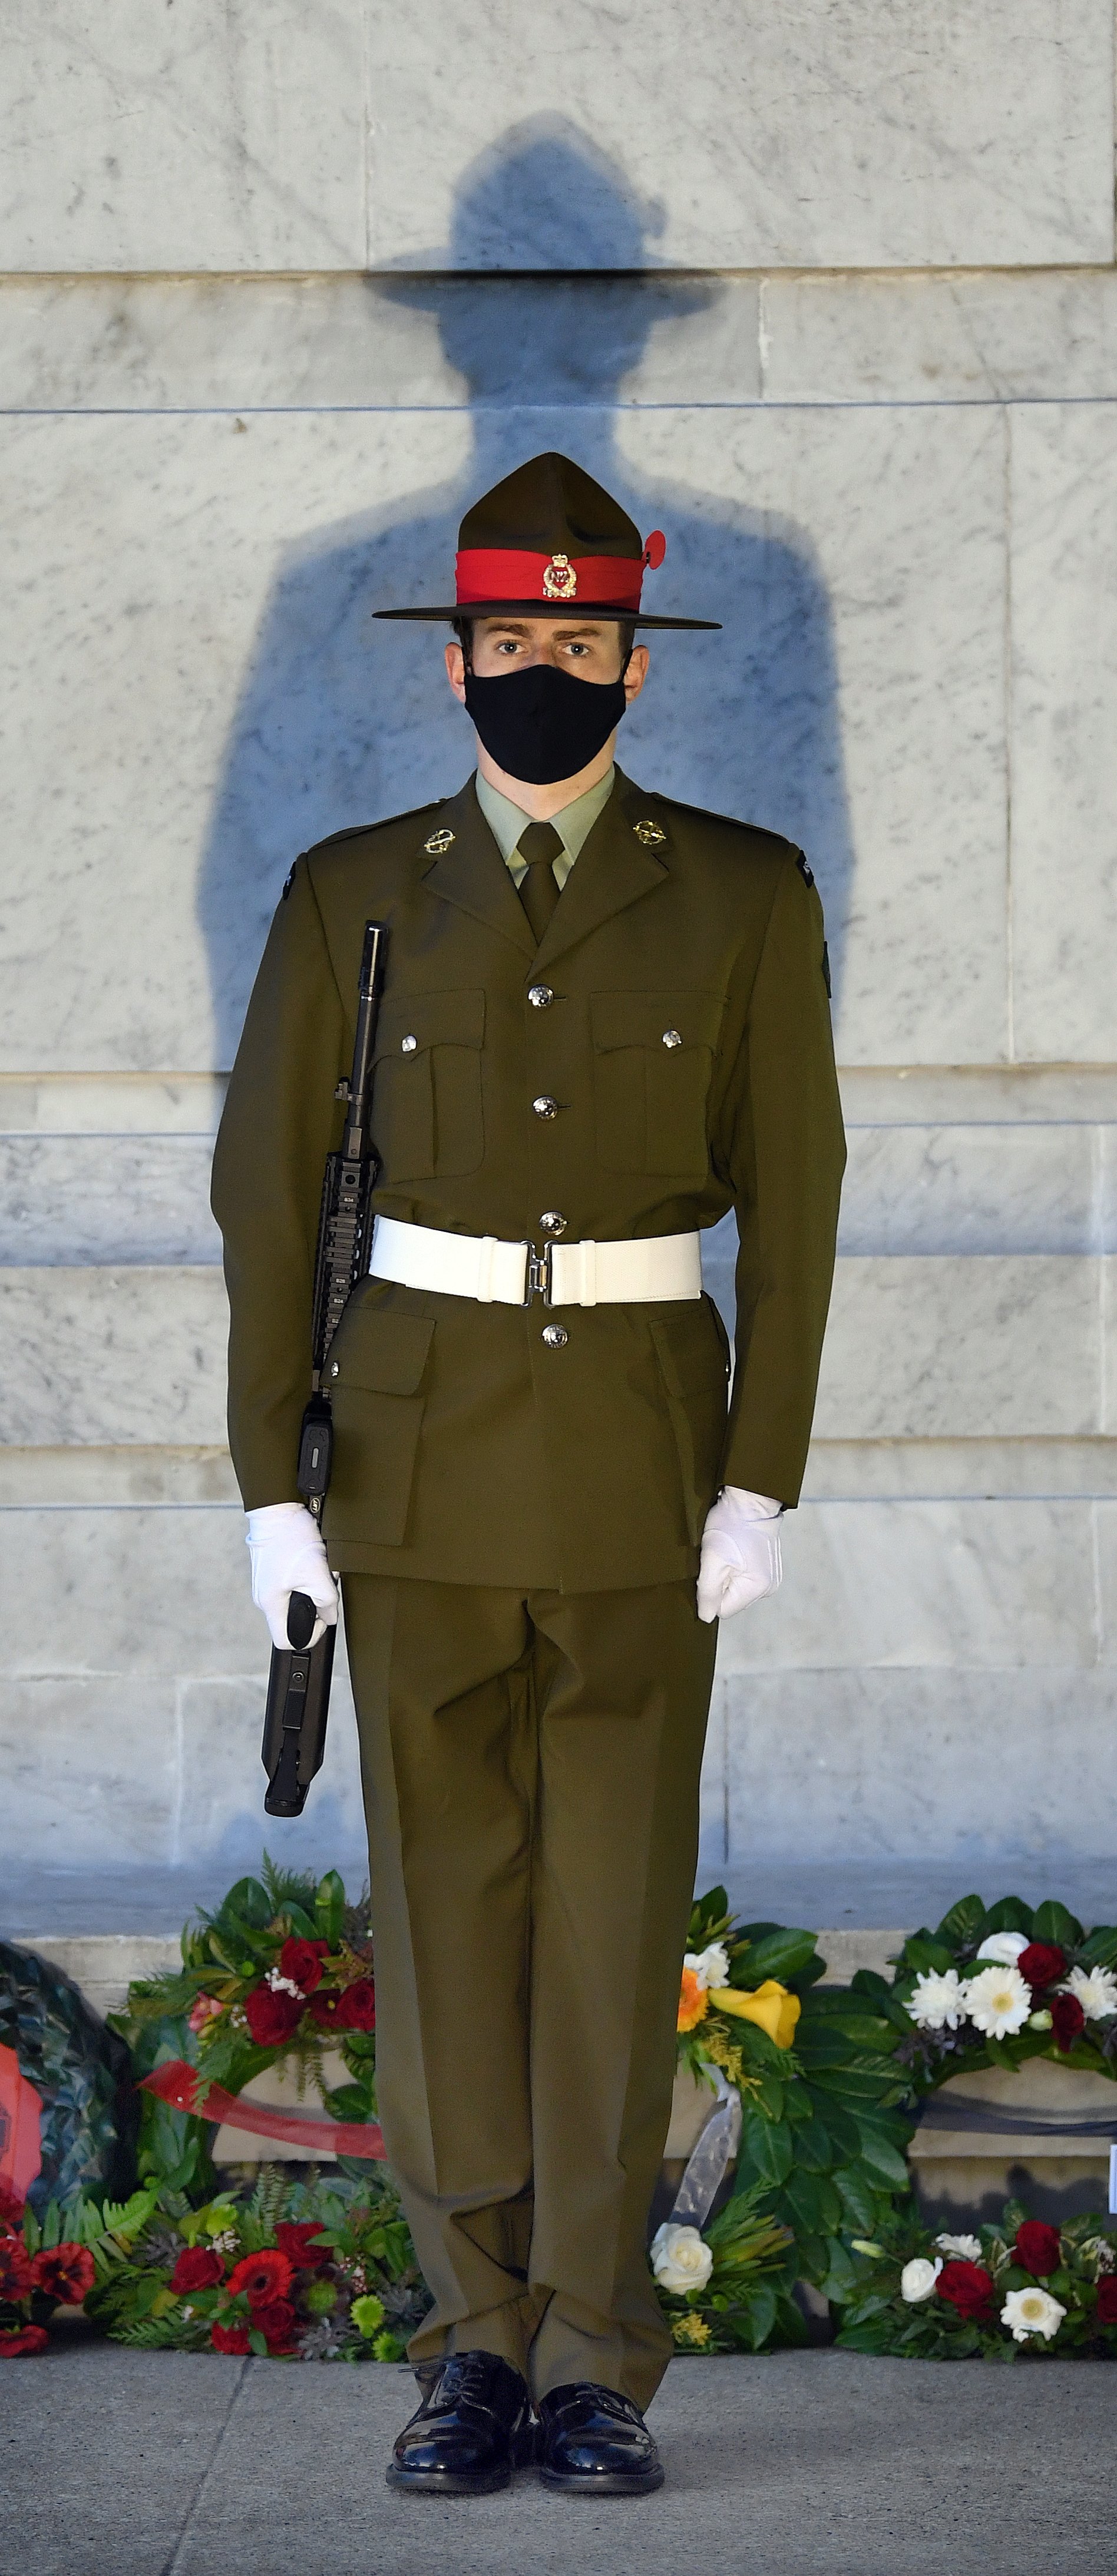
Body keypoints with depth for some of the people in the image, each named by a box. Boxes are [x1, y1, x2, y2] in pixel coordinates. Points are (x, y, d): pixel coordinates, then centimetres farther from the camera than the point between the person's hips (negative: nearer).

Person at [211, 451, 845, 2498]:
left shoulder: (744, 898, -1)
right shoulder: (354, 898, 0)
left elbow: (791, 1206, 0)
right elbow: (271, 1195, 1)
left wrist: (763, 1479, -7)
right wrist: (274, 1485, -4)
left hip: (640, 1448, -1)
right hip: (421, 1442, 1)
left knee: (616, 1903, 0)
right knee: (444, 1893, 2)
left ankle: (597, 2365, 7)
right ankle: (484, 2339, 12)